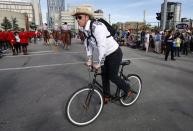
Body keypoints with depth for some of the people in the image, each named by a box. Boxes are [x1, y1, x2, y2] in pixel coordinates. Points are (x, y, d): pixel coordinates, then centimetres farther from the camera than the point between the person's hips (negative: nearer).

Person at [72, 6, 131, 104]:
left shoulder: (97, 26, -28)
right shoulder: (85, 29, 0)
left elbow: (102, 46, -33)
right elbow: (89, 44, 8)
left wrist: (99, 63, -29)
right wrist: (89, 59, 5)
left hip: (114, 53, -8)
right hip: (106, 55, 8)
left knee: (112, 76, -1)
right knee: (104, 76, 12)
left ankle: (127, 89, 26)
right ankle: (106, 96, 30)